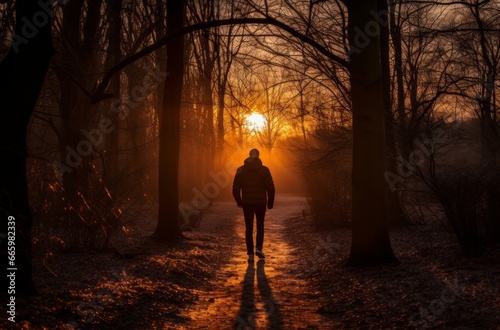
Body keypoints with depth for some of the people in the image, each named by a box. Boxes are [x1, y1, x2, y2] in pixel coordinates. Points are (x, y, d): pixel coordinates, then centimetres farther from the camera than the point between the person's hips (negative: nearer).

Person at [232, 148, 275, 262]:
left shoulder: (241, 170, 0)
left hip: (247, 203, 0)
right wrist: (270, 202, 6)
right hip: (261, 203, 0)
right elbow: (270, 188, -6)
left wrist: (239, 202, 13)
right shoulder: (264, 170, -2)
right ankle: (259, 248, 4)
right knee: (260, 226, 18)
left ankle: (250, 253, 4)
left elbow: (235, 189, 0)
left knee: (249, 228, 8)